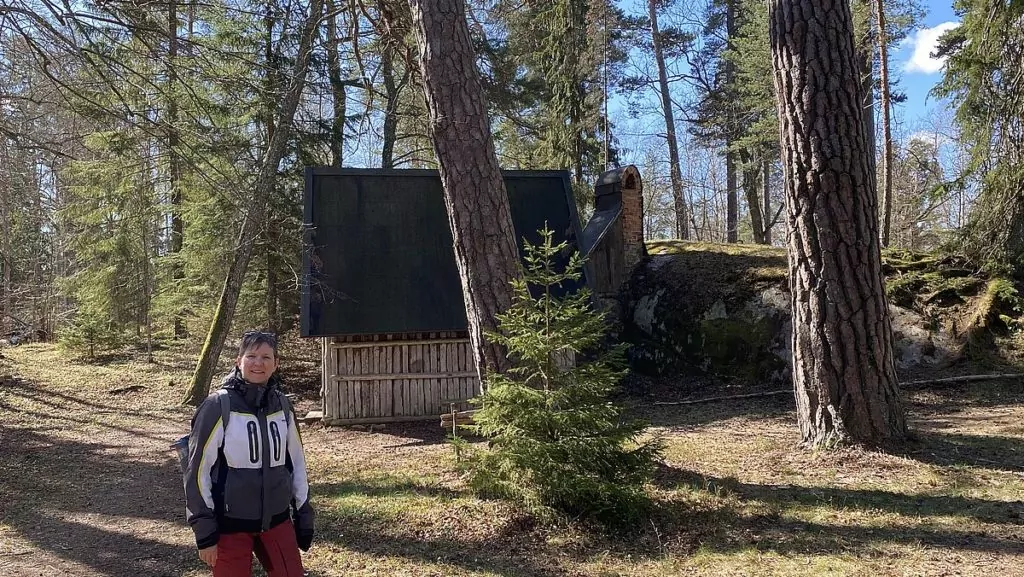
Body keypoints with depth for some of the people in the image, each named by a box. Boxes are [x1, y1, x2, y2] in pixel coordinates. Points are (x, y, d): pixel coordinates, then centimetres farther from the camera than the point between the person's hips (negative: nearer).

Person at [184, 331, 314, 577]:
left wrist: (304, 515, 12)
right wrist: (205, 533, -9)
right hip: (230, 525, -4)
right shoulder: (218, 407, -13)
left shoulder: (282, 406, 2)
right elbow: (198, 471, -10)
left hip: (277, 520, 4)